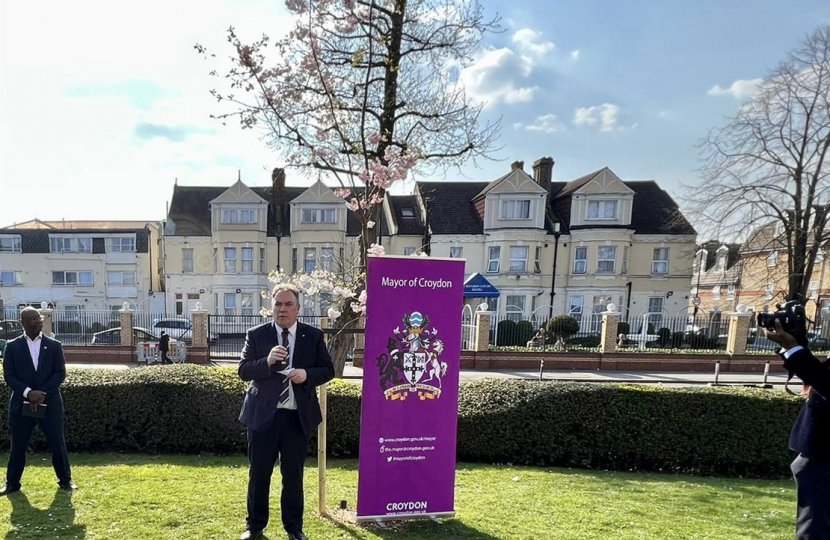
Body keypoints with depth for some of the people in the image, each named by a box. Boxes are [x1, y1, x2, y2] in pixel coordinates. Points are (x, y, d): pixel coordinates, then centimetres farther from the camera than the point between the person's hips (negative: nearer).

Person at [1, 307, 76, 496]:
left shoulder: (54, 345, 3)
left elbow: (60, 373, -3)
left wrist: (43, 394, -15)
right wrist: (28, 393, -17)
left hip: (50, 403, 0)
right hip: (21, 403, 0)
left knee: (58, 443, 3)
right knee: (18, 445, 9)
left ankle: (65, 480, 15)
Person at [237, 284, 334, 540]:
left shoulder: (314, 336, 0)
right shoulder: (256, 334, -1)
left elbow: (328, 370, 2)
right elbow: (243, 370, -5)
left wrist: (307, 375, -17)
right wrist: (267, 361, -23)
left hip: (299, 416, 0)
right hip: (263, 414, 0)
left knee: (293, 473, 12)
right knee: (258, 473, 11)